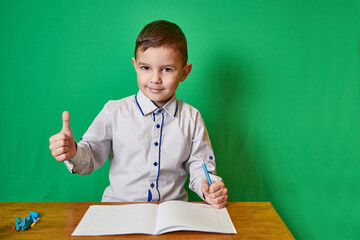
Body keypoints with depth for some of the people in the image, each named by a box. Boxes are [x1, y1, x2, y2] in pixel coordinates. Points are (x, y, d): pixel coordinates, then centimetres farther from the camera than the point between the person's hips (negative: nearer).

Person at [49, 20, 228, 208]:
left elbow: (199, 169, 6)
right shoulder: (114, 112, -1)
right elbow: (91, 157, 4)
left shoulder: (192, 118, 3)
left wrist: (210, 188, -15)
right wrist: (73, 152, -16)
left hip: (173, 211, 1)